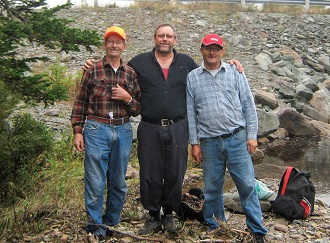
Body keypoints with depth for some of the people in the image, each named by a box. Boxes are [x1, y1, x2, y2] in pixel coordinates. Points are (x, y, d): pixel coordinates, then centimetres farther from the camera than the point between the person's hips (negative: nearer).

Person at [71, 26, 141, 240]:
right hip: (96, 130, -3)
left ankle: (111, 224, 25)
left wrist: (128, 98, -8)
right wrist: (77, 131, -3)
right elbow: (80, 103, 3)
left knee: (119, 183, 10)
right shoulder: (93, 70, 2)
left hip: (123, 131, 3)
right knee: (95, 183, -2)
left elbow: (137, 110, 12)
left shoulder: (131, 74, 10)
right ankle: (95, 227, 12)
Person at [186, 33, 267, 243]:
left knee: (247, 185, 0)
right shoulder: (193, 78, 6)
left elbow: (248, 105, 4)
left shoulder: (235, 73, 5)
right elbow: (190, 112, 6)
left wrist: (252, 135, -2)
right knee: (212, 188, 9)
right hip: (209, 142, 1)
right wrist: (194, 143, 3)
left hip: (237, 139, -1)